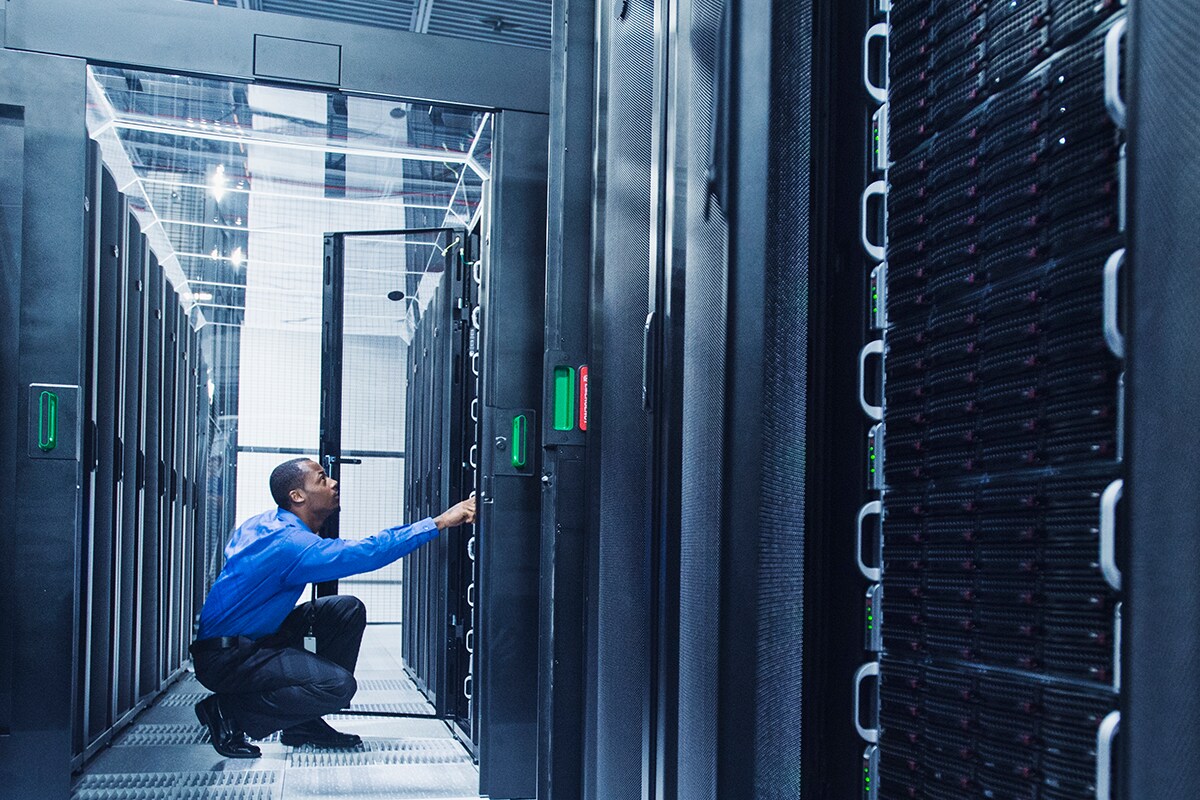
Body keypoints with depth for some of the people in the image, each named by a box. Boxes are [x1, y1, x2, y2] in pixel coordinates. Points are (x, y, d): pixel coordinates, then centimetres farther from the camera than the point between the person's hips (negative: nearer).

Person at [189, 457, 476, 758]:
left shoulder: (267, 523, 6)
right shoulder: (289, 543, -25)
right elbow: (366, 553, -32)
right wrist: (440, 522, -30)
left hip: (254, 637, 10)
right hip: (224, 658, -10)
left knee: (348, 609, 4)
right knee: (339, 685, -24)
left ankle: (304, 723, 8)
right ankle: (226, 713, -7)